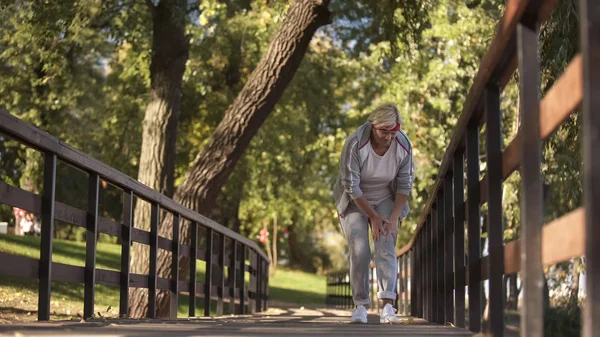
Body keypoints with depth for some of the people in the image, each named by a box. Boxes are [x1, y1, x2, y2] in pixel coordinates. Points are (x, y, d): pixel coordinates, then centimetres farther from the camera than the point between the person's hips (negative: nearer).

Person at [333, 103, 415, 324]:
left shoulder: (404, 145, -20)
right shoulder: (356, 143, -29)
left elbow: (405, 184, -10)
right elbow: (351, 185, -23)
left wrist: (394, 217, -16)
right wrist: (373, 217, -20)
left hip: (385, 200, 2)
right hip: (355, 201, -2)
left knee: (386, 247, -15)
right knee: (359, 251, -12)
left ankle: (388, 306, -23)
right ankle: (360, 306, -1)